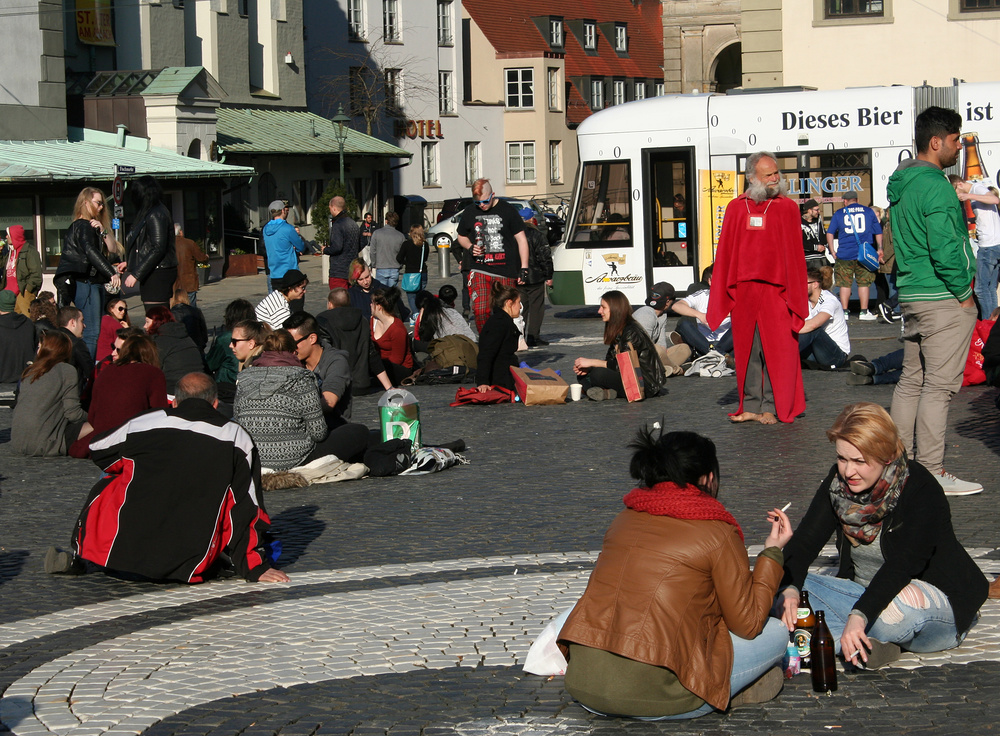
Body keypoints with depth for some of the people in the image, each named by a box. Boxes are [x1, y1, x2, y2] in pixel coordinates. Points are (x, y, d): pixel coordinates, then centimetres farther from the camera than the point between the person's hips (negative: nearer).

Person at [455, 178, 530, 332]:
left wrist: (523, 268, -3)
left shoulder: (507, 211, 0)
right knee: (480, 310, -12)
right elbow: (461, 236, 24)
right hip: (480, 270, 2)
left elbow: (521, 239, 3)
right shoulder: (469, 213, 7)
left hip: (505, 272, -2)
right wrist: (471, 247, 1)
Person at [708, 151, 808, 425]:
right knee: (746, 350, 6)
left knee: (775, 350, -2)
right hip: (742, 291, 2)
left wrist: (795, 298, -4)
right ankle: (751, 405, 13)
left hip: (775, 291, -2)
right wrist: (720, 298, 5)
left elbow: (795, 256, 2)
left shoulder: (787, 208, 4)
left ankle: (772, 407, 5)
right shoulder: (736, 208, 10)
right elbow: (724, 255, 10)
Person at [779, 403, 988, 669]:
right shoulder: (838, 481, -3)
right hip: (865, 594, 6)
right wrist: (790, 588, -30)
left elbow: (903, 563, -33)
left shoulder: (921, 489, -21)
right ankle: (864, 640, -25)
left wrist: (860, 615, -46)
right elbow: (805, 540, -8)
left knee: (897, 606, -41)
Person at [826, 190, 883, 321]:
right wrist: (879, 249, 21)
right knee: (864, 283, 5)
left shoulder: (839, 213, 6)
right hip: (864, 254, 0)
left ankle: (844, 312, 5)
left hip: (844, 254, 0)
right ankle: (864, 312, 4)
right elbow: (878, 232, 12)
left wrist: (833, 251, 8)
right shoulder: (868, 211, 8)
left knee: (845, 284, 5)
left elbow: (830, 233, 3)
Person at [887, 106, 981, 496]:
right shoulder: (935, 186, -17)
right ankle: (931, 473, -3)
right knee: (939, 386, -5)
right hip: (942, 300, -9)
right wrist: (963, 292, -11)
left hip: (910, 297, 10)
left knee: (911, 380, 14)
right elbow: (944, 249, -23)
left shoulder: (900, 183, 13)